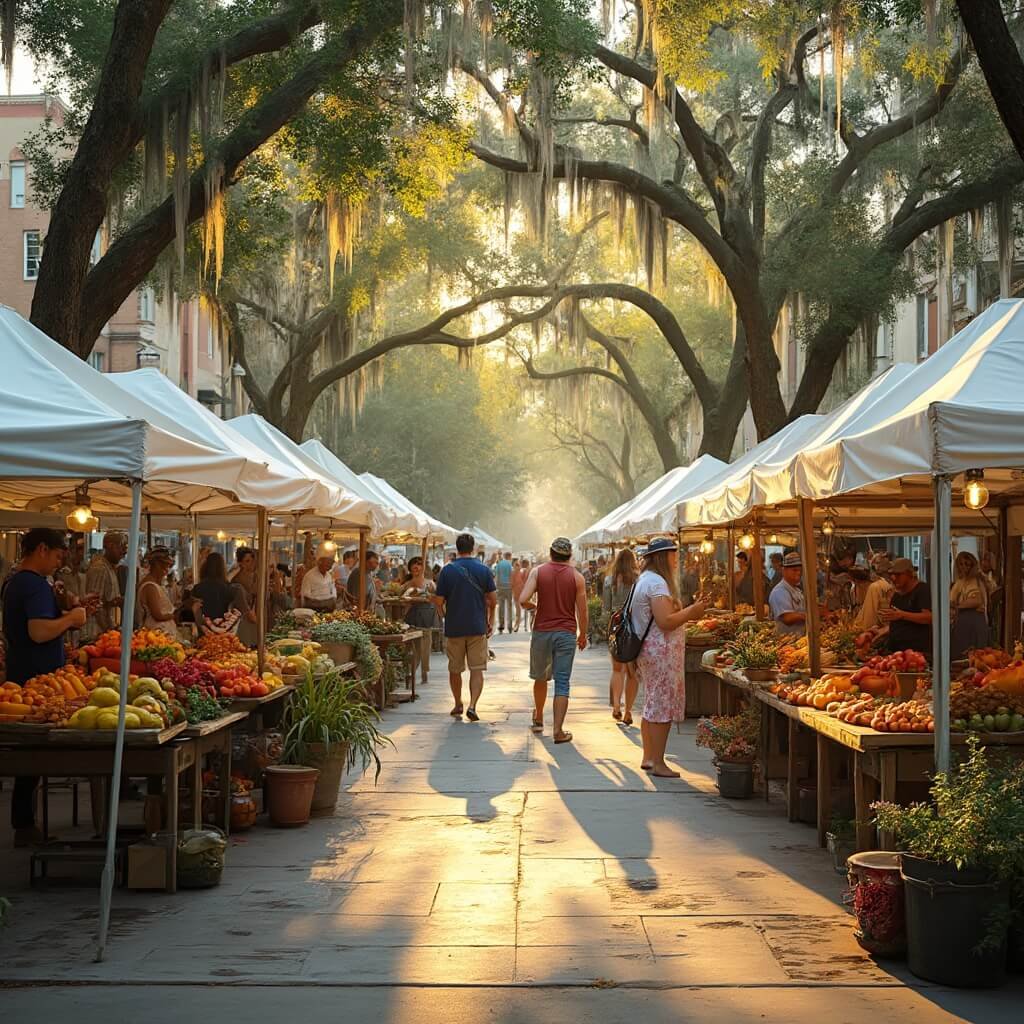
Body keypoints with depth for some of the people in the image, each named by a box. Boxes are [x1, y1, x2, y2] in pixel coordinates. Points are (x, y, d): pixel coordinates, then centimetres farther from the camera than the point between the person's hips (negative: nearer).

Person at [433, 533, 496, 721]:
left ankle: (458, 705, 25)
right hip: (478, 627, 0)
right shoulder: (483, 570, -2)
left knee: (455, 670, 14)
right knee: (477, 670, 2)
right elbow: (492, 600, -1)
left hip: (454, 628, 0)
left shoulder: (447, 570, -5)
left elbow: (439, 601, -3)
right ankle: (472, 705, -13)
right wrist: (490, 621, 13)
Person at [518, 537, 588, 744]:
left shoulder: (538, 572, -2)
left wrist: (534, 606, 8)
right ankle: (558, 731, -6)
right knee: (562, 683, -1)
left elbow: (523, 600, -14)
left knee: (540, 677, 21)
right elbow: (582, 611, -1)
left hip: (542, 631, 2)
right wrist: (583, 635, 14)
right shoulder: (577, 577, -3)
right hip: (566, 634, -1)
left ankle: (538, 719, 36)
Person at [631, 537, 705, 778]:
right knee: (663, 707, -6)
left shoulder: (645, 580, 17)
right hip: (661, 652, -11)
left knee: (652, 707, 17)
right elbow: (665, 622, -23)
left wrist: (687, 614, 17)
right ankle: (658, 763, -3)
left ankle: (648, 757, 24)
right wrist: (691, 612, -12)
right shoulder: (657, 583, -17)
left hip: (649, 651, 11)